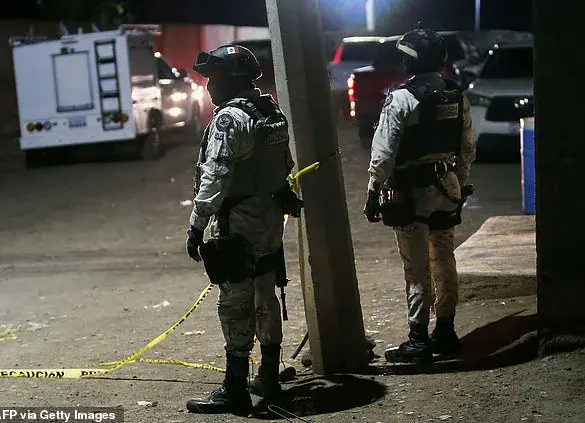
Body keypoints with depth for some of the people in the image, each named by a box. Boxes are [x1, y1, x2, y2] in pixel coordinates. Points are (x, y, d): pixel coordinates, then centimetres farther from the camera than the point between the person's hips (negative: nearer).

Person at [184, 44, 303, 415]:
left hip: (236, 227, -9)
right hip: (271, 222, 9)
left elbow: (214, 179, -23)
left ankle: (235, 390, -1)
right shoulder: (273, 113, 11)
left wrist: (197, 226, -20)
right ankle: (269, 378, 27)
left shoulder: (229, 119, -17)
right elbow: (286, 166, 20)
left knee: (236, 307, -5)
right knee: (265, 299, 17)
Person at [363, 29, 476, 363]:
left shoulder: (401, 100, -15)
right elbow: (468, 148, 11)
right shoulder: (457, 97, 4)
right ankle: (446, 332, 23)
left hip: (411, 192, -6)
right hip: (448, 186, 6)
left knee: (417, 269, -2)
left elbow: (384, 153, -16)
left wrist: (374, 192, -8)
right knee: (444, 261, 15)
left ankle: (419, 340, 2)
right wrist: (461, 185, 22)